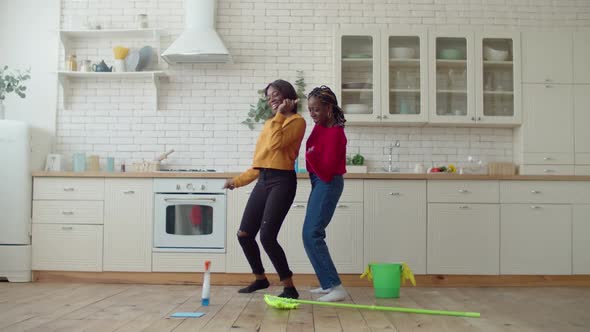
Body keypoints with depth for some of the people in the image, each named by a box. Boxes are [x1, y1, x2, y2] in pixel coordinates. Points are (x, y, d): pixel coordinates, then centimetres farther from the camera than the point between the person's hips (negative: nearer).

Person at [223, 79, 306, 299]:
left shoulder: (297, 121, -2)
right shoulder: (270, 123, 20)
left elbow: (275, 143, -19)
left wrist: (280, 115, -9)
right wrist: (238, 180, 21)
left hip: (282, 181, -8)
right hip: (263, 181, 8)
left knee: (267, 237, -16)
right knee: (244, 234, 8)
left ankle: (289, 288, -2)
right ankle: (260, 278, 29)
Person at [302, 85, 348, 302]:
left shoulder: (335, 133, -20)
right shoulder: (320, 126, 4)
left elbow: (327, 170, -24)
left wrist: (311, 156, -33)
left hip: (328, 184, -9)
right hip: (319, 182, 9)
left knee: (311, 235, -15)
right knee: (313, 234, 15)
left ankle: (336, 287, -15)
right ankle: (328, 283, 25)